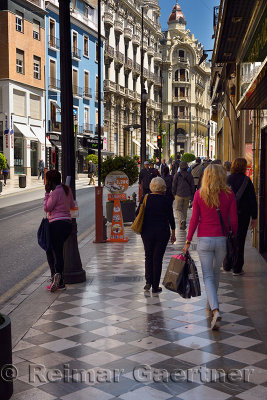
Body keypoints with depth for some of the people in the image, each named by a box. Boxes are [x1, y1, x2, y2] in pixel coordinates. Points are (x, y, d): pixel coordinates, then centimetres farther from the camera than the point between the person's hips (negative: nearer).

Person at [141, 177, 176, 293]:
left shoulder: (145, 199, -3)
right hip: (162, 232, -1)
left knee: (148, 257, 17)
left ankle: (148, 282, 6)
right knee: (158, 258, 5)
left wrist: (140, 229, 16)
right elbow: (171, 218, -1)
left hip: (147, 232, 1)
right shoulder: (166, 200, -6)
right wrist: (173, 233, 9)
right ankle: (155, 287, 9)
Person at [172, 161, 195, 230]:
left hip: (179, 195, -3)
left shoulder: (177, 175, -6)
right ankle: (183, 225, 17)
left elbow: (174, 185, -4)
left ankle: (182, 221, -21)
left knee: (178, 209, 4)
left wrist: (174, 193, 8)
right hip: (187, 196, 3)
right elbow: (192, 186, 5)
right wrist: (192, 195, 14)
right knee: (185, 209, 14)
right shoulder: (190, 175, 2)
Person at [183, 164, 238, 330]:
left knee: (208, 276, 3)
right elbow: (233, 220, -2)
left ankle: (215, 310, -14)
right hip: (222, 238, 1)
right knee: (216, 272, 21)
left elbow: (194, 219, -3)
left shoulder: (199, 194, -4)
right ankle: (211, 304, 36)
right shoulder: (229, 194, -4)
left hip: (204, 239, -1)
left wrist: (188, 241, 3)